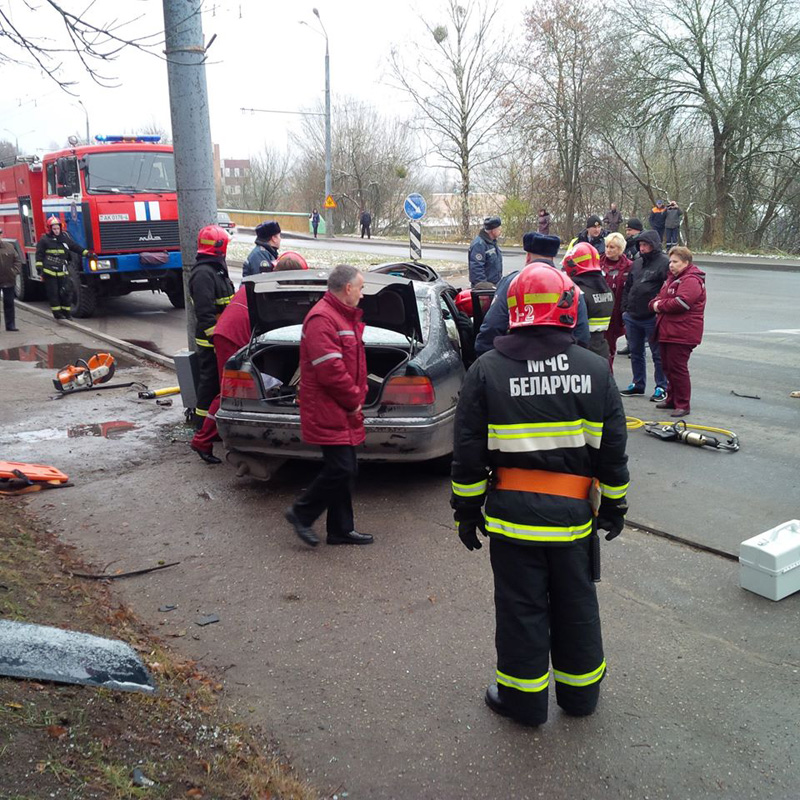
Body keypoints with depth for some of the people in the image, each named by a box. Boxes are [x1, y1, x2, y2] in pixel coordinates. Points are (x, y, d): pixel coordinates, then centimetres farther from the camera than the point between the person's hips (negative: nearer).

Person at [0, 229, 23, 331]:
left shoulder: (9, 246, 3)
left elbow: (17, 260, 8)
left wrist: (15, 271, -5)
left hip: (8, 280, 3)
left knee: (9, 303, 10)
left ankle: (10, 325, 17)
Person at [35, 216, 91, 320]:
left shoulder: (65, 237, 9)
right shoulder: (44, 240, -2)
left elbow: (75, 247, 18)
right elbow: (39, 254, 2)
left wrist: (86, 253, 10)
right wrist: (39, 266, -5)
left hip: (63, 271, 3)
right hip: (50, 271, -3)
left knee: (66, 292, 1)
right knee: (53, 293, 1)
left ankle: (67, 312, 12)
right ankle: (57, 314, 8)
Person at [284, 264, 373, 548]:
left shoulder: (344, 317, 17)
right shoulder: (322, 319, -18)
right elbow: (331, 371, -24)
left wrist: (356, 398, 10)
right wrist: (354, 401, -13)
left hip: (343, 411, 11)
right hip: (329, 412, -10)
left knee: (346, 470, 13)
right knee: (340, 469, -9)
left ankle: (341, 529, 23)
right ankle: (301, 513, 11)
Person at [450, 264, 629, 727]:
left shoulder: (486, 371, -8)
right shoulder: (595, 369, -3)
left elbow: (469, 451, -6)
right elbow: (613, 449, 2)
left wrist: (467, 509, 4)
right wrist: (614, 506, 13)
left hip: (512, 511, -2)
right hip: (574, 513, 2)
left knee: (521, 606, 11)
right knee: (576, 602, 18)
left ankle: (523, 698, 25)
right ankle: (581, 693, 35)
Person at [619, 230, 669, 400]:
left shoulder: (664, 263, -10)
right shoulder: (637, 263, 14)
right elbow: (627, 287, 19)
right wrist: (625, 308, 12)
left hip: (652, 318, -7)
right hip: (632, 317, 7)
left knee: (658, 354, 2)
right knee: (635, 352, 16)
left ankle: (661, 388, 11)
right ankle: (638, 384, 29)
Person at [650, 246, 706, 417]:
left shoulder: (691, 280, -13)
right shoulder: (672, 278, 19)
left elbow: (682, 302, -26)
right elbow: (659, 297, 20)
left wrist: (660, 305, -13)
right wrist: (655, 304, -4)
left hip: (682, 333, -10)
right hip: (666, 331, 10)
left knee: (677, 368, -7)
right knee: (668, 367, 16)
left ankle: (683, 404, 2)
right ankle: (672, 399, 28)